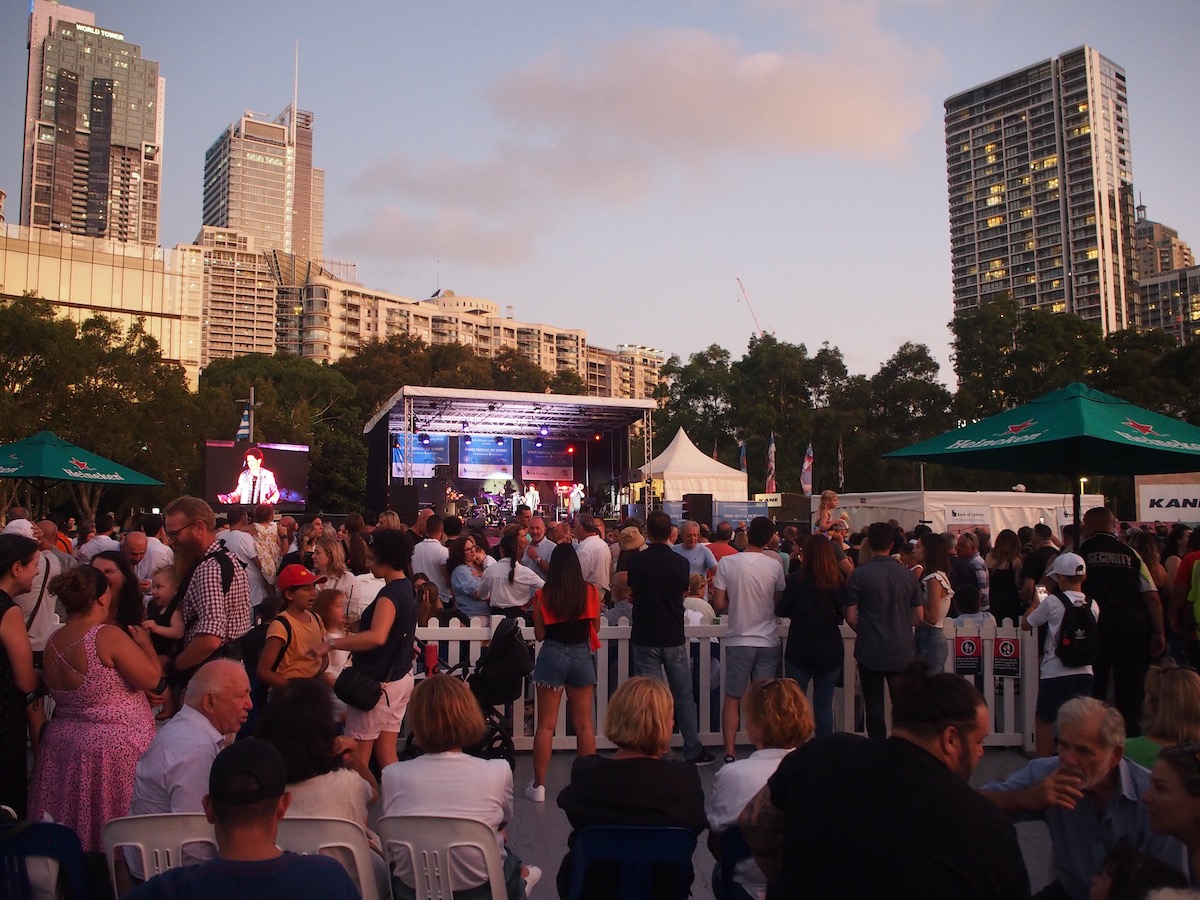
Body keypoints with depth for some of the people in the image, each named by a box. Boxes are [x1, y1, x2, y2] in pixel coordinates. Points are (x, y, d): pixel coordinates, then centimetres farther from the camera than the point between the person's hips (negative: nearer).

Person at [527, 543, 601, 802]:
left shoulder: (542, 595, -7)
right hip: (582, 655, 1)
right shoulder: (590, 592, -4)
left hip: (552, 656, -1)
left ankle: (538, 786, 9)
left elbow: (539, 634, 0)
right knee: (584, 724, 10)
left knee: (546, 725, 6)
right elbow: (595, 627, 6)